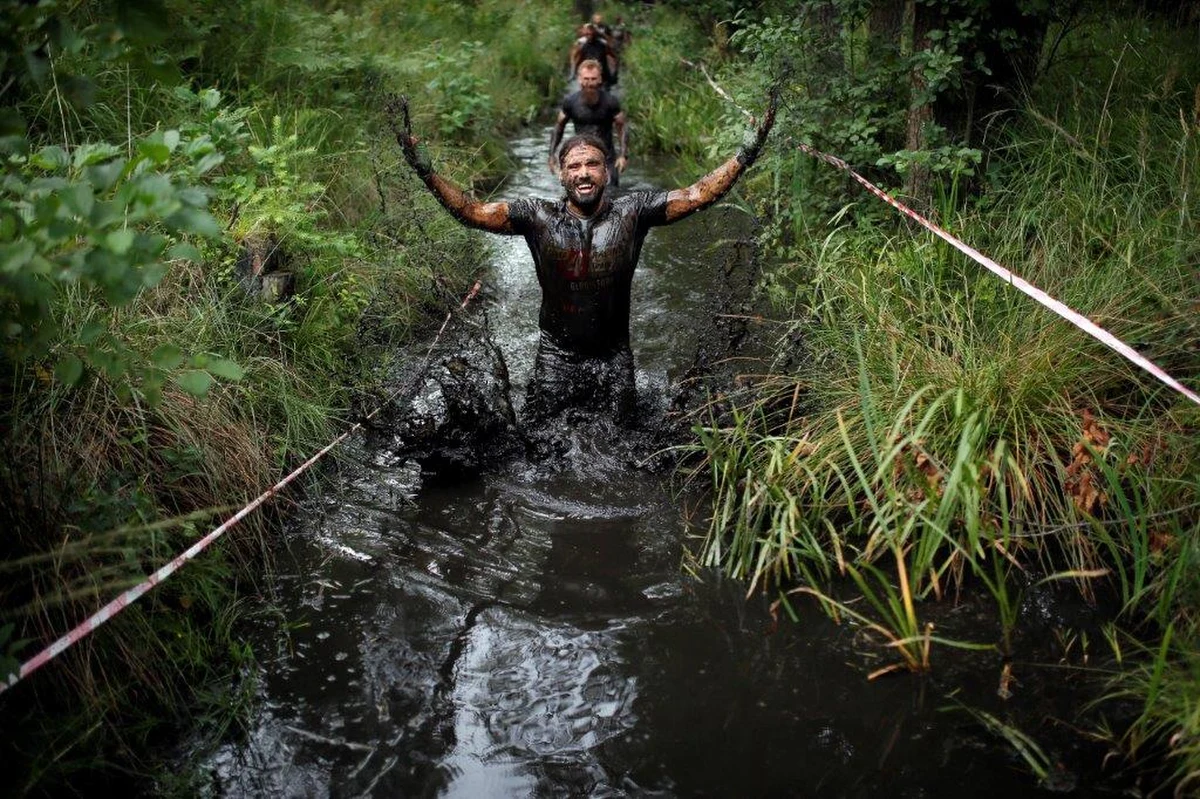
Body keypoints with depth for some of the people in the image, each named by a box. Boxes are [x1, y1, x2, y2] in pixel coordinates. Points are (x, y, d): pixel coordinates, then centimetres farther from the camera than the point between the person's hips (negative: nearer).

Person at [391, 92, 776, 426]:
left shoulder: (631, 213, -6)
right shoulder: (538, 217, -8)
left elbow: (695, 196, -11)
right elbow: (471, 211, -14)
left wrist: (744, 155, -21)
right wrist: (424, 169, -26)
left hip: (614, 361, 1)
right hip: (556, 358, 0)